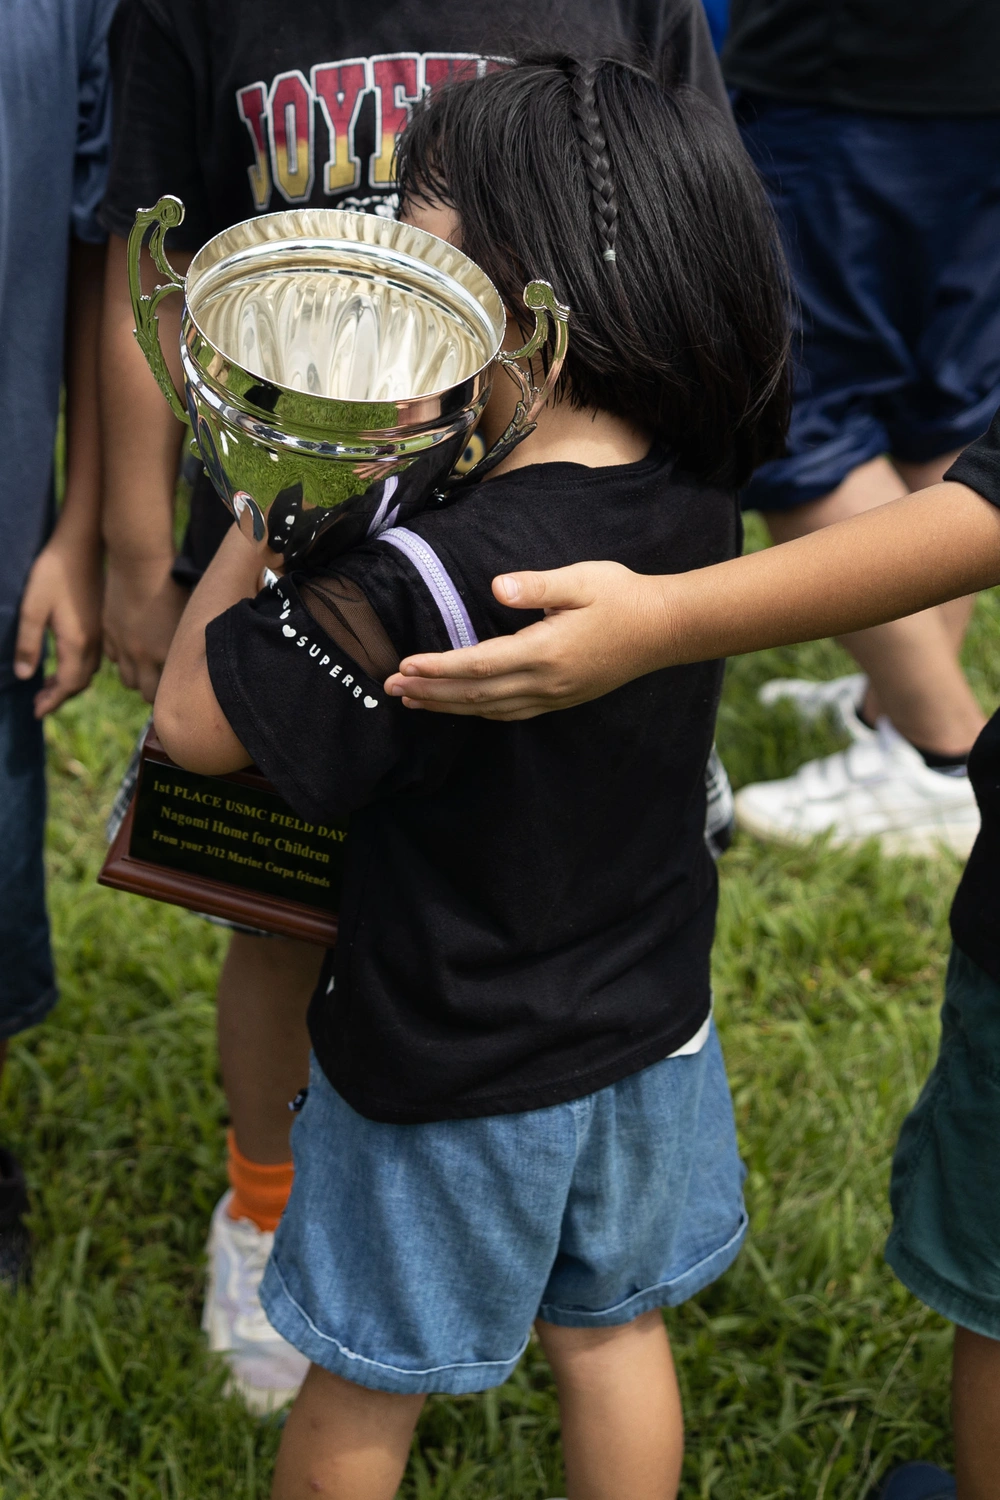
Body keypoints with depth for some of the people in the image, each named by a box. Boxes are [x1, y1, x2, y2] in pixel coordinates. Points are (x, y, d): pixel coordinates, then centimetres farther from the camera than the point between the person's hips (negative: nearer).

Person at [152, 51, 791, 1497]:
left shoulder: (425, 581, -33)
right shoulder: (697, 500, -11)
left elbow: (195, 715, -21)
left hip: (449, 1088, -6)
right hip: (650, 1038, 6)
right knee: (612, 1336, 26)